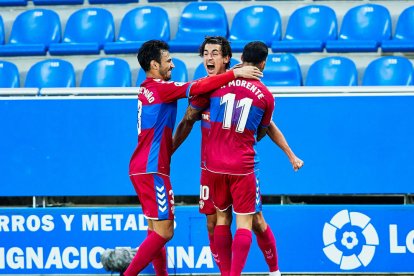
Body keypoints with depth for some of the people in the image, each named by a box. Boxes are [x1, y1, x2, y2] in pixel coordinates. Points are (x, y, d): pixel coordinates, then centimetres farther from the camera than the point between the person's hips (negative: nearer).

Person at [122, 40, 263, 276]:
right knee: (164, 231, -9)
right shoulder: (160, 88, -12)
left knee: (156, 229, 13)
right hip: (151, 170, -10)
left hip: (142, 168, 10)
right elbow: (197, 88, -18)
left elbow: (192, 87, 19)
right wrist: (234, 74, -14)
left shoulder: (148, 89, 14)